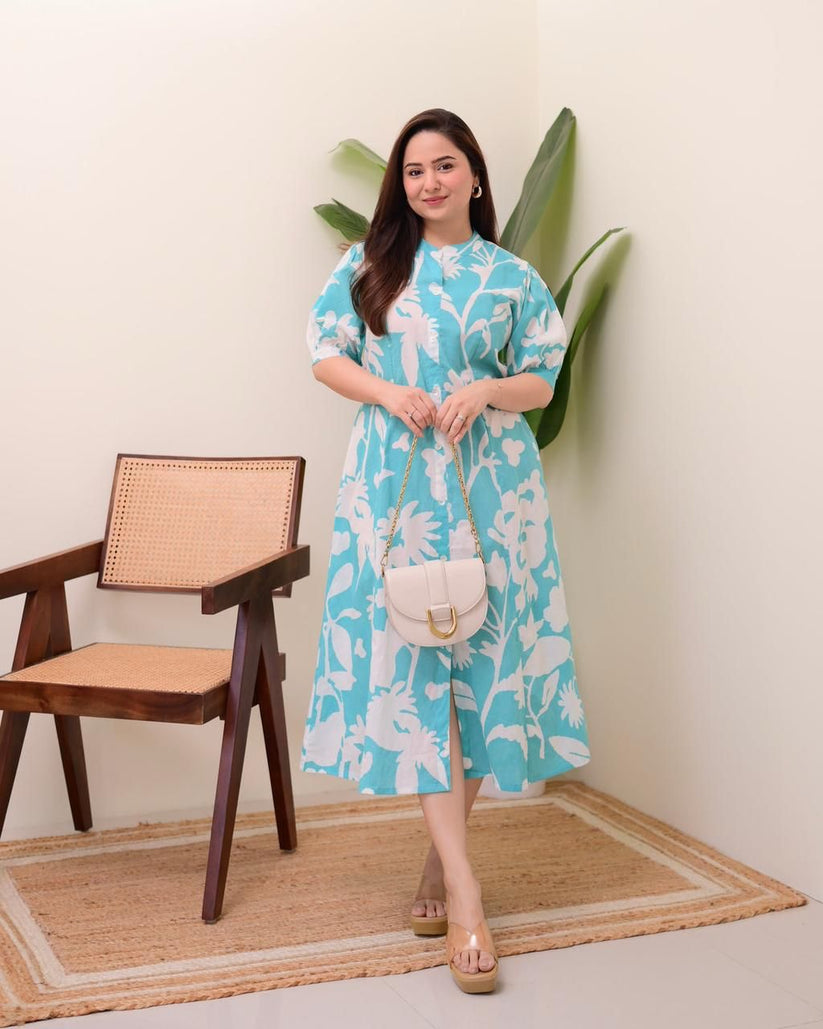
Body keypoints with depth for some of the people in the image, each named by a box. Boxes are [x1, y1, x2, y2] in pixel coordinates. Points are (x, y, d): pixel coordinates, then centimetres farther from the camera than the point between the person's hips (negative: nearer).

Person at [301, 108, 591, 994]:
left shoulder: (512, 278, 9)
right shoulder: (370, 265, 10)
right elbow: (326, 355, 9)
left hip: (490, 480, 1)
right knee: (410, 659, -10)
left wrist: (484, 392, -11)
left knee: (479, 654, 0)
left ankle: (443, 854, 16)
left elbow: (541, 382, 10)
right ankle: (463, 891, -11)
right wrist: (387, 392, -10)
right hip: (395, 481, -1)